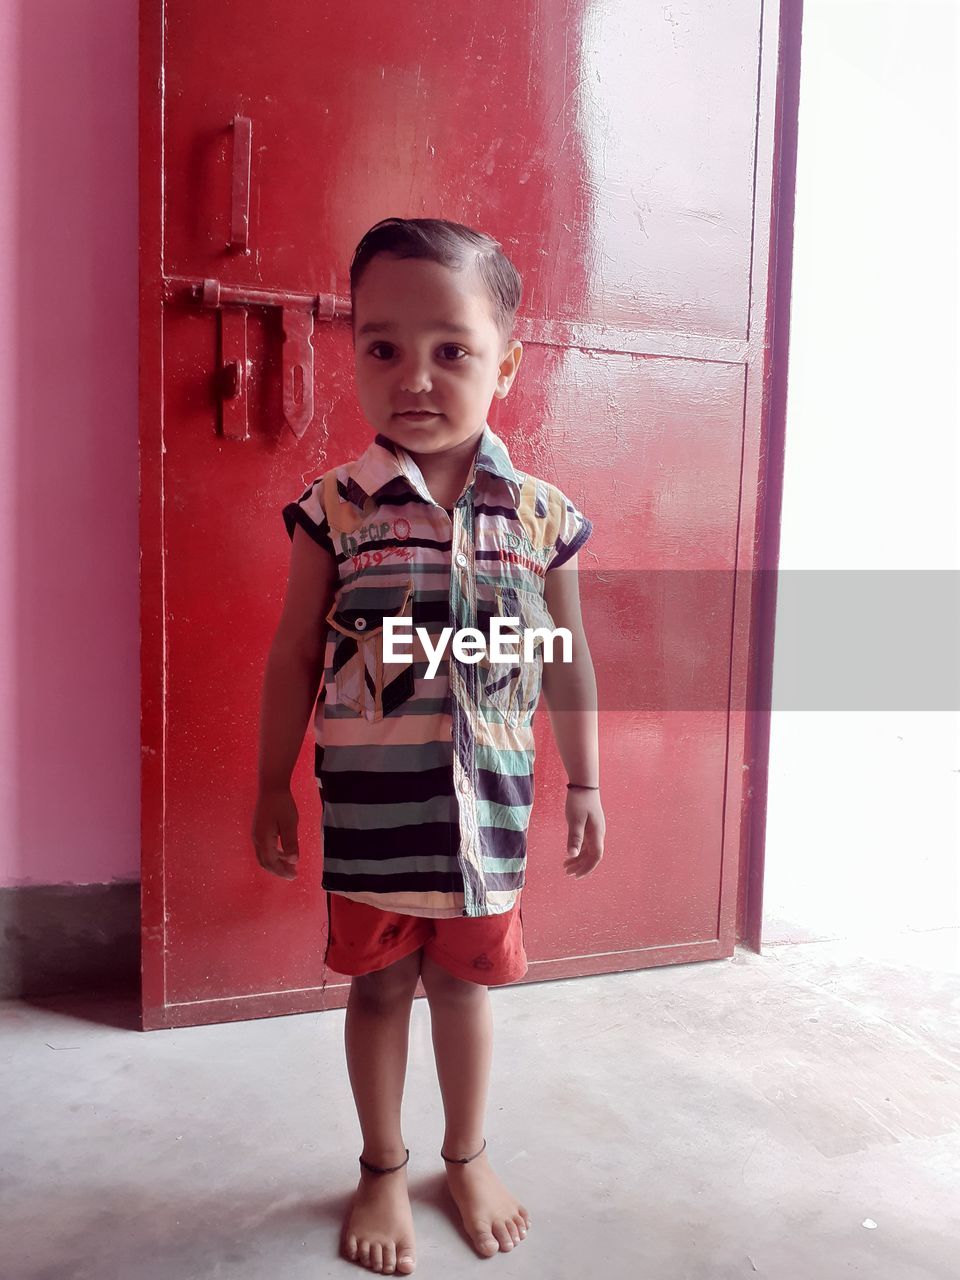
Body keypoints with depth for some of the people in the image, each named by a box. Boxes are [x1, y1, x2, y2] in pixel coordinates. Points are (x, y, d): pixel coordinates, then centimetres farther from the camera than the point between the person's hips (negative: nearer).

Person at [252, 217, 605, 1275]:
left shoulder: (542, 515, -5)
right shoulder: (335, 508, -8)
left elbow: (567, 662, 4)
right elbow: (294, 656, -1)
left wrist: (585, 784, 8)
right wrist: (272, 789, 3)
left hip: (486, 802, 1)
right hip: (367, 803, 0)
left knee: (465, 980, 17)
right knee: (377, 984, 15)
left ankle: (468, 1157, 43)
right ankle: (383, 1170, 40)